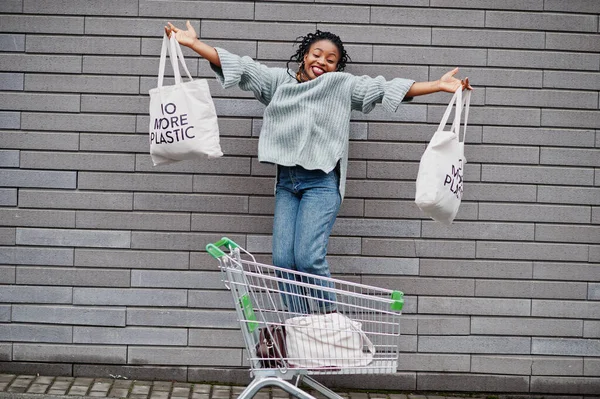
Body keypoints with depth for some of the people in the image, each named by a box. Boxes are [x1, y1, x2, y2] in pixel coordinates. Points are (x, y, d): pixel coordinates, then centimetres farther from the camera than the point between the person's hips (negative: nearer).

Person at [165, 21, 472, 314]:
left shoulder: (343, 85, 7)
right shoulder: (278, 80, 14)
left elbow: (386, 88, 2)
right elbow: (241, 68, 10)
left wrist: (438, 86, -6)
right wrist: (193, 44, 3)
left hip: (321, 182, -4)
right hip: (286, 182, 4)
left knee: (308, 257, -17)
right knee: (283, 259, -5)